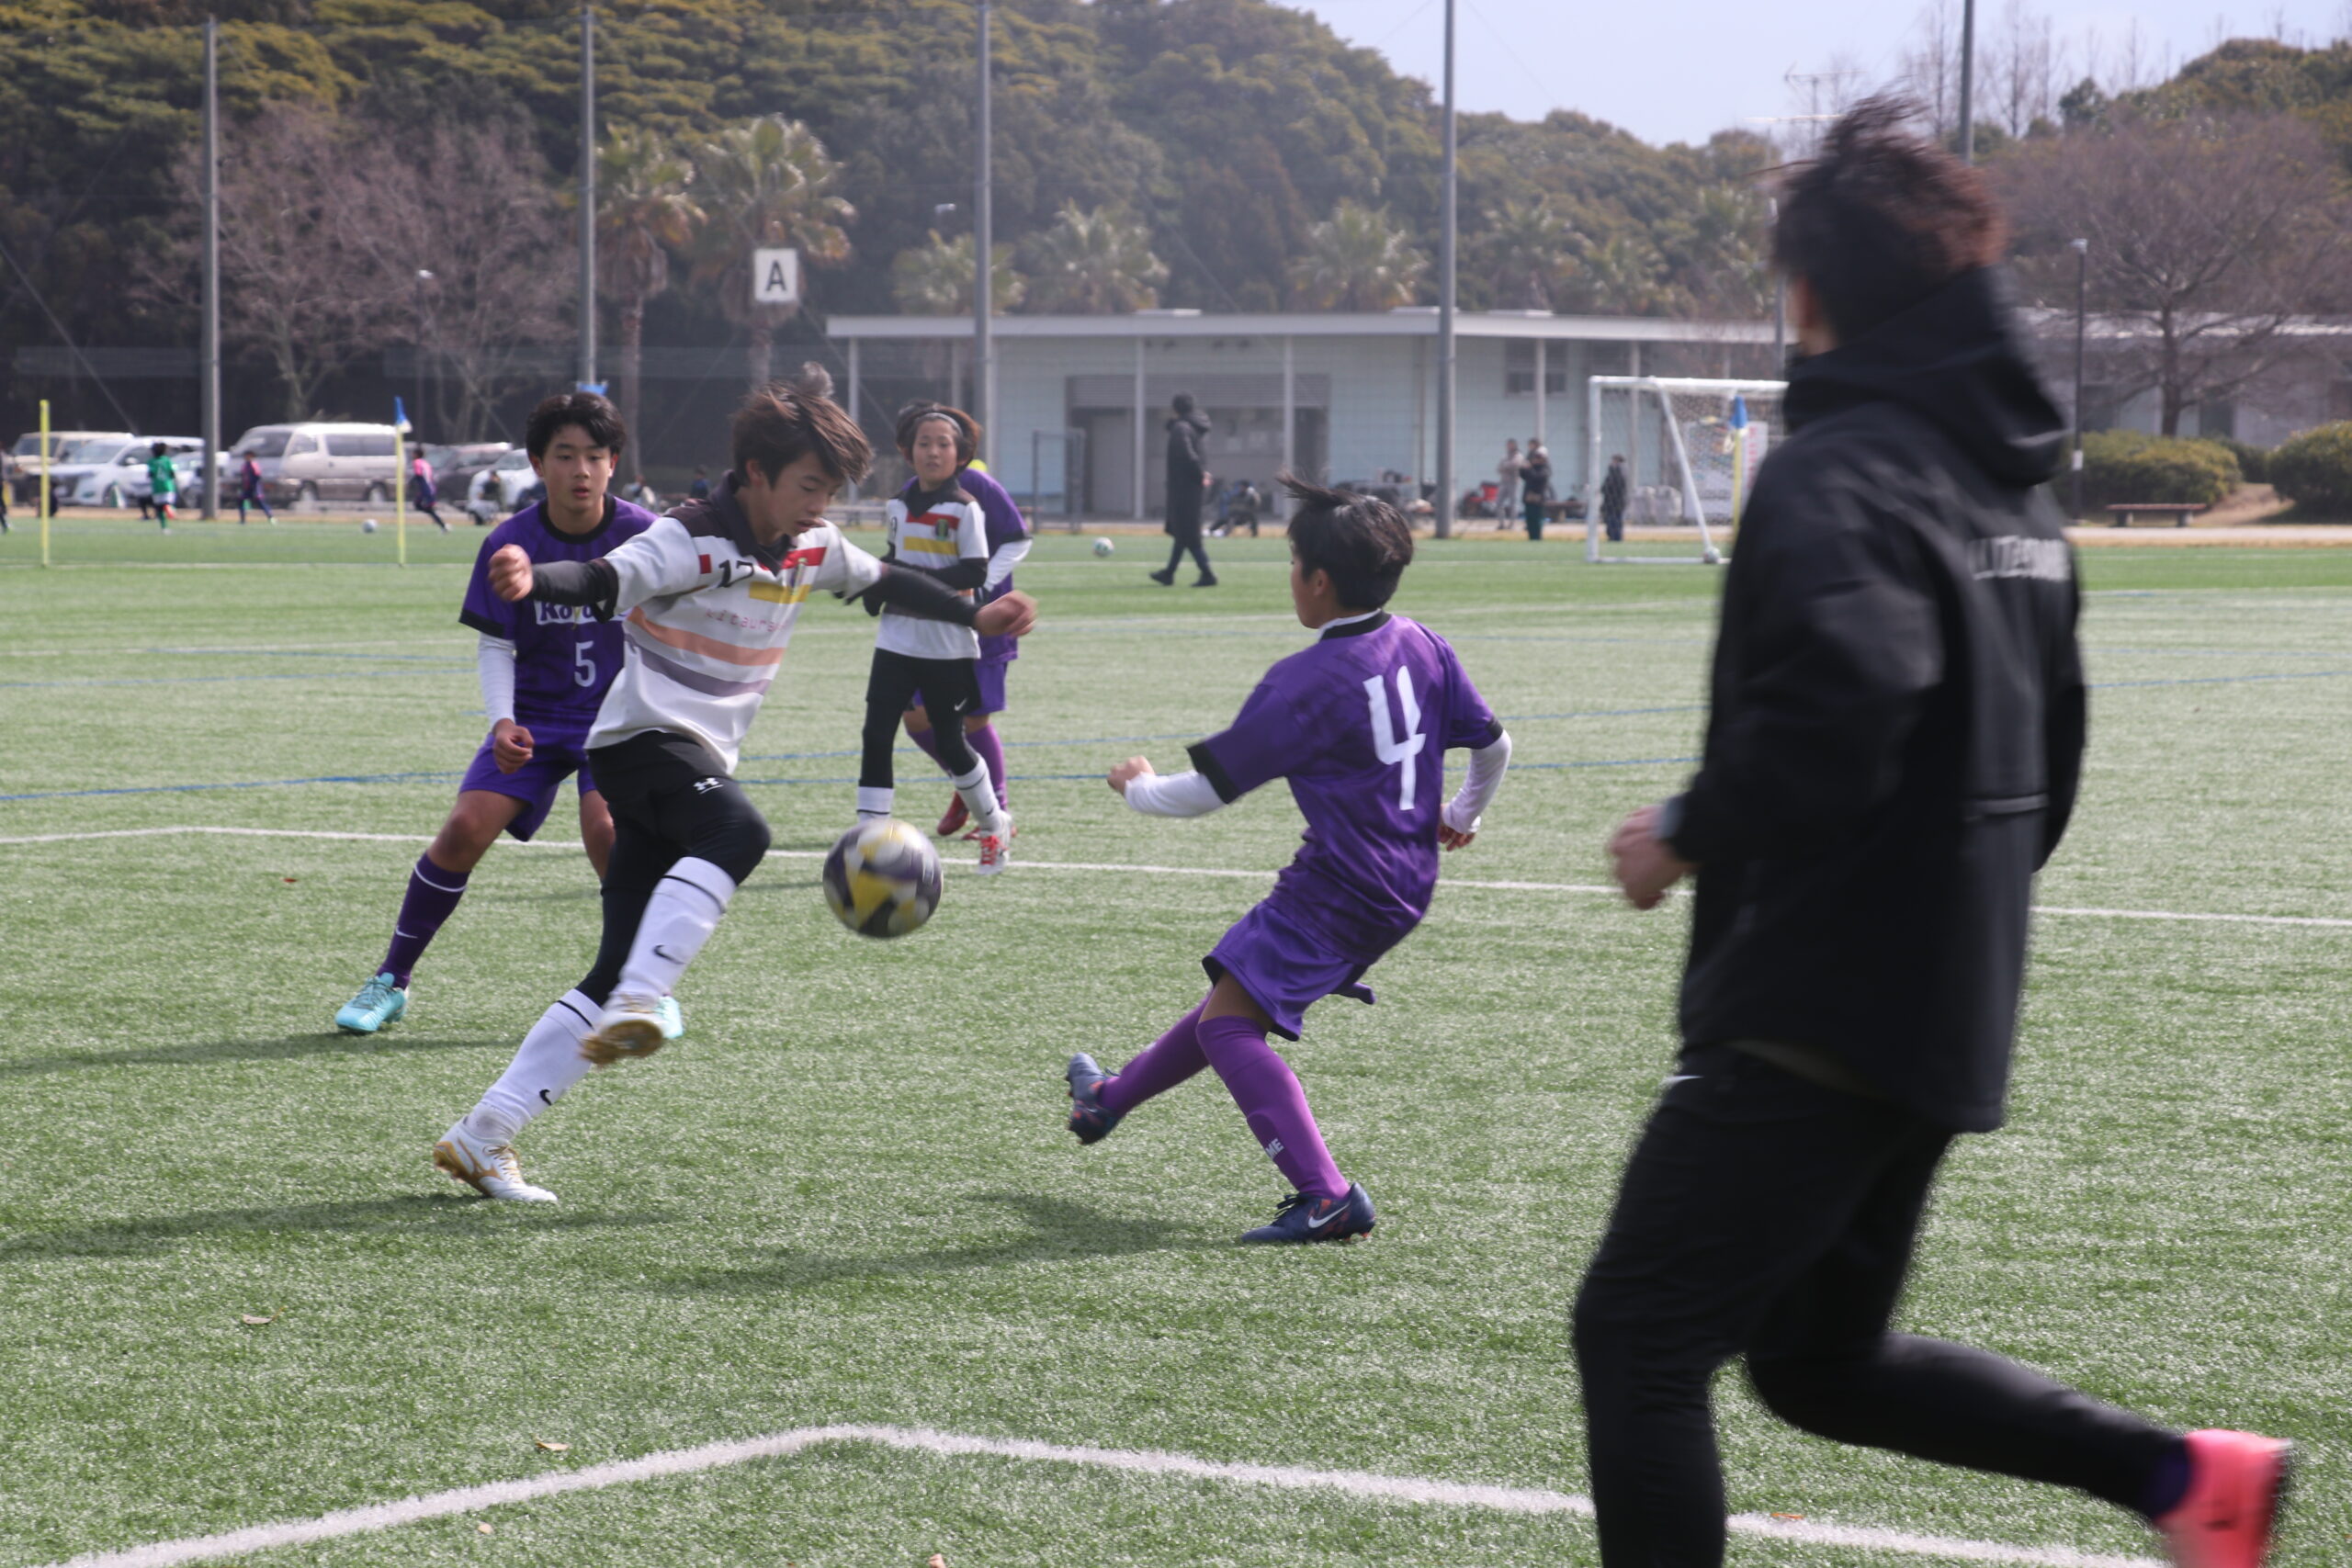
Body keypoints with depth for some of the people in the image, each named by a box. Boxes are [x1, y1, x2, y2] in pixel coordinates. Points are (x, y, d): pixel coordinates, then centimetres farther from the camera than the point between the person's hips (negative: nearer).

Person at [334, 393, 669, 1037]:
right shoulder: (509, 544, -9)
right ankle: (390, 981, 5)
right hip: (535, 717, 2)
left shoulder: (641, 534, -11)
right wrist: (502, 722, -20)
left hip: (616, 717, -2)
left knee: (606, 831, -26)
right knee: (465, 829, -13)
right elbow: (494, 646, -3)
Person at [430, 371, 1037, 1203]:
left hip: (699, 762, 8)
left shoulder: (813, 547, 10)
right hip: (643, 738, -8)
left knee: (619, 970, 1)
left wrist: (976, 617, 33)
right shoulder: (691, 542, -15)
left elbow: (884, 582, 29)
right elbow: (606, 580, -31)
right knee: (738, 831, -38)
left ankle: (481, 1137, 3)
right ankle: (636, 1007, -47)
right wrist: (534, 583, -51)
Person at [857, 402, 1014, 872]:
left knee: (948, 742, 6)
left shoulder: (964, 509, -8)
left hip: (948, 645, -5)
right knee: (877, 735, -6)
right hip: (897, 639, 5)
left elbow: (975, 572, -16)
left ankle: (994, 824, 29)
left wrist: (908, 577, -21)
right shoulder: (899, 507, 9)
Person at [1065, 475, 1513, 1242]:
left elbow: (1208, 788, -12)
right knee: (1236, 987, 24)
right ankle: (1111, 1098, 43)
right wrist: (1459, 817, 32)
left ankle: (1326, 1197, -20)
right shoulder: (1422, 647, 2)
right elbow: (1493, 745, 13)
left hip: (1341, 887, -9)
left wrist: (1139, 787, 8)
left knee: (1229, 1022, -11)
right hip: (1406, 883, 9)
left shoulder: (1303, 682, -19)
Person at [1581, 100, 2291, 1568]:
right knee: (1823, 1356, 21)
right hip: (1954, 1006, 9)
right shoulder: (2012, 479, 13)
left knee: (1639, 1339, -2)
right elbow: (2048, 748, 19)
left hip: (1820, 1006, -9)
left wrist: (1695, 834, -15)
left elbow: (1835, 698, -31)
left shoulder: (1839, 470, -16)